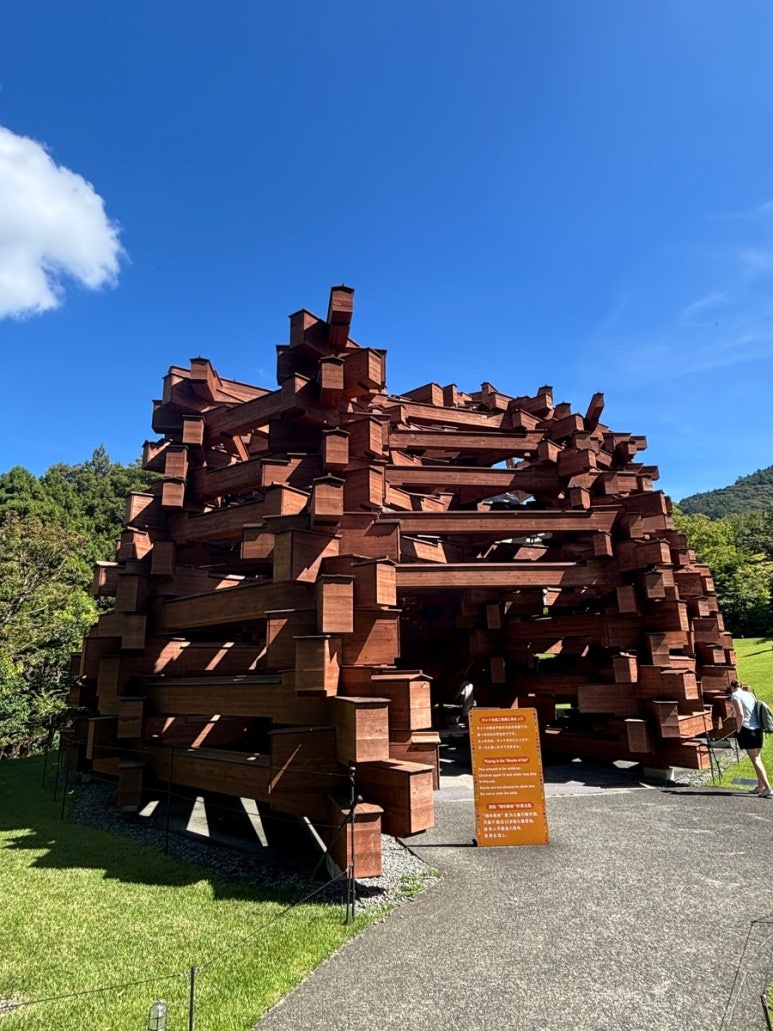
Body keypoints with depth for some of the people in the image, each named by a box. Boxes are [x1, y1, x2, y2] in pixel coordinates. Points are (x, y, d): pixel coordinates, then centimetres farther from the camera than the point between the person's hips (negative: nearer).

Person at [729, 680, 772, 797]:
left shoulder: (735, 695, -8)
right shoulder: (750, 694, 13)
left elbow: (740, 715, -18)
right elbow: (758, 711, 15)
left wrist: (738, 729, -7)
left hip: (747, 729, -7)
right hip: (758, 729, 7)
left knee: (755, 760, -3)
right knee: (757, 758, 17)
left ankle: (767, 787, -8)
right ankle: (760, 786, 23)